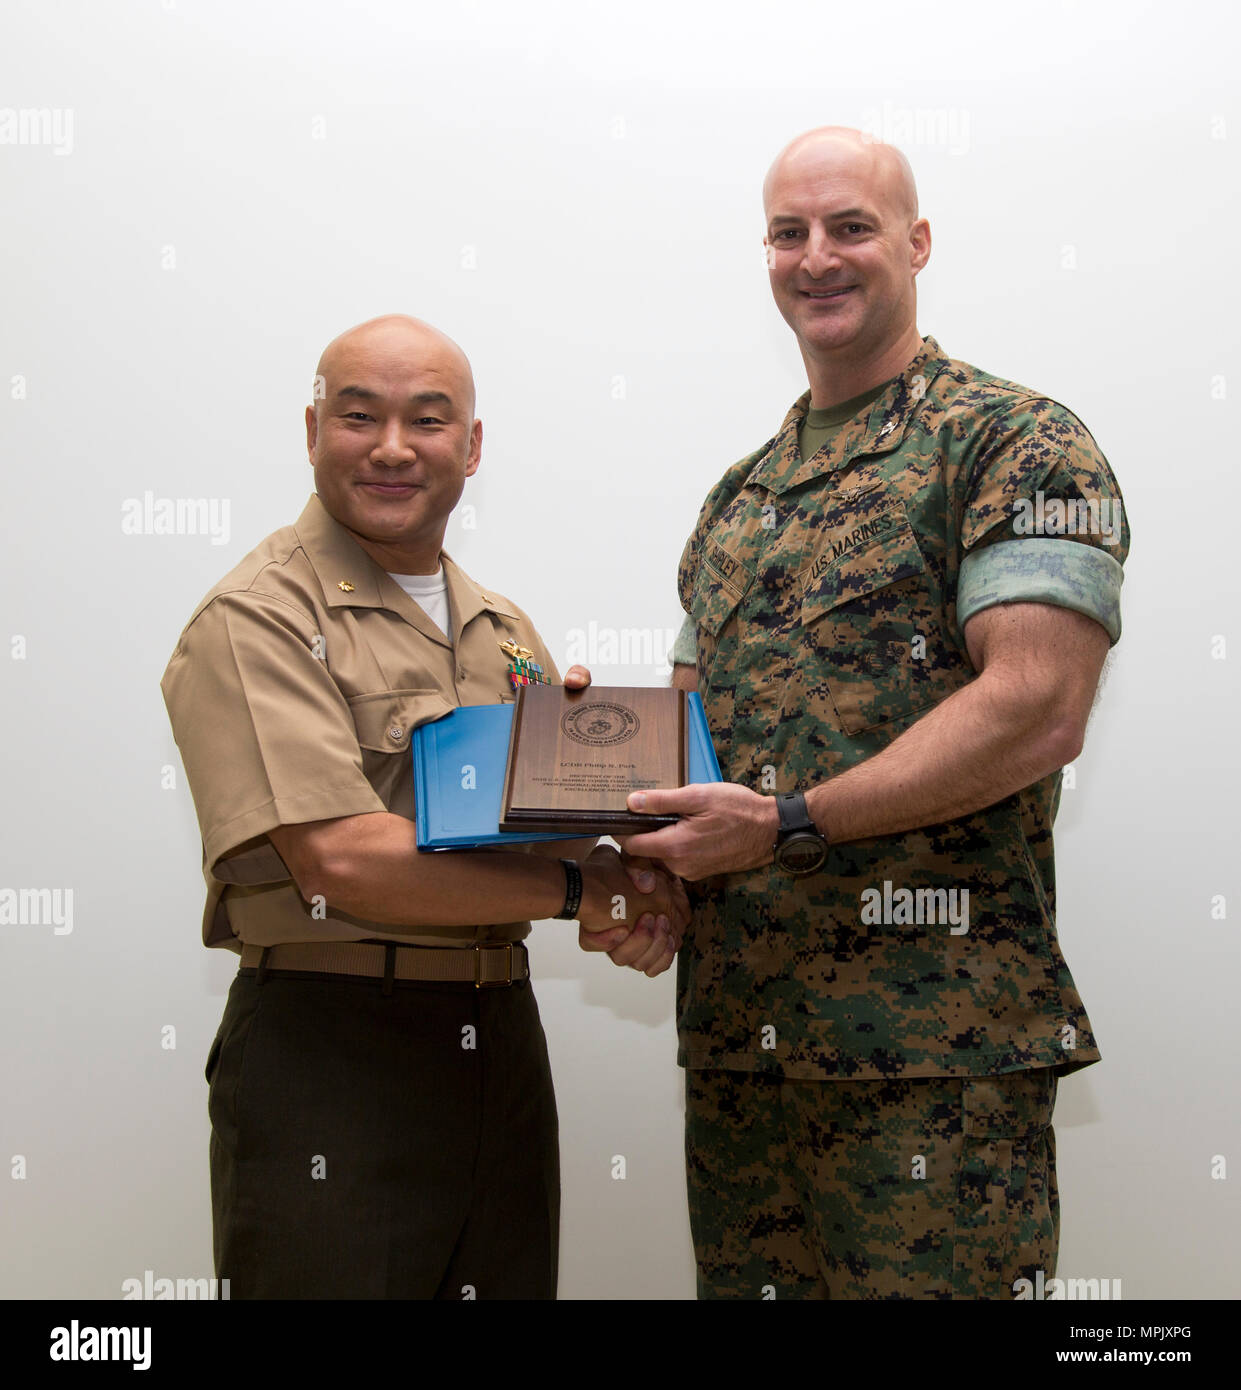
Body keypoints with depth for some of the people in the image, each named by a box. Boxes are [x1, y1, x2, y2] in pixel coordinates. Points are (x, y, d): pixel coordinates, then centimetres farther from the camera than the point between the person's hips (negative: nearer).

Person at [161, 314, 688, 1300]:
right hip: (328, 1054, -6)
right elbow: (342, 857, -21)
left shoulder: (504, 630, 14)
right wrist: (585, 891, -15)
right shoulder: (256, 619, -9)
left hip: (501, 1043, 7)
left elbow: (562, 836, 14)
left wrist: (635, 907, -9)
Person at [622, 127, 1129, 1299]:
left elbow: (1037, 710, -15)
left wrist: (788, 826, -17)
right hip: (735, 1026, 7)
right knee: (745, 1278, 13)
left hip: (933, 1042, -6)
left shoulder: (1017, 444, -3)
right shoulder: (739, 497, 19)